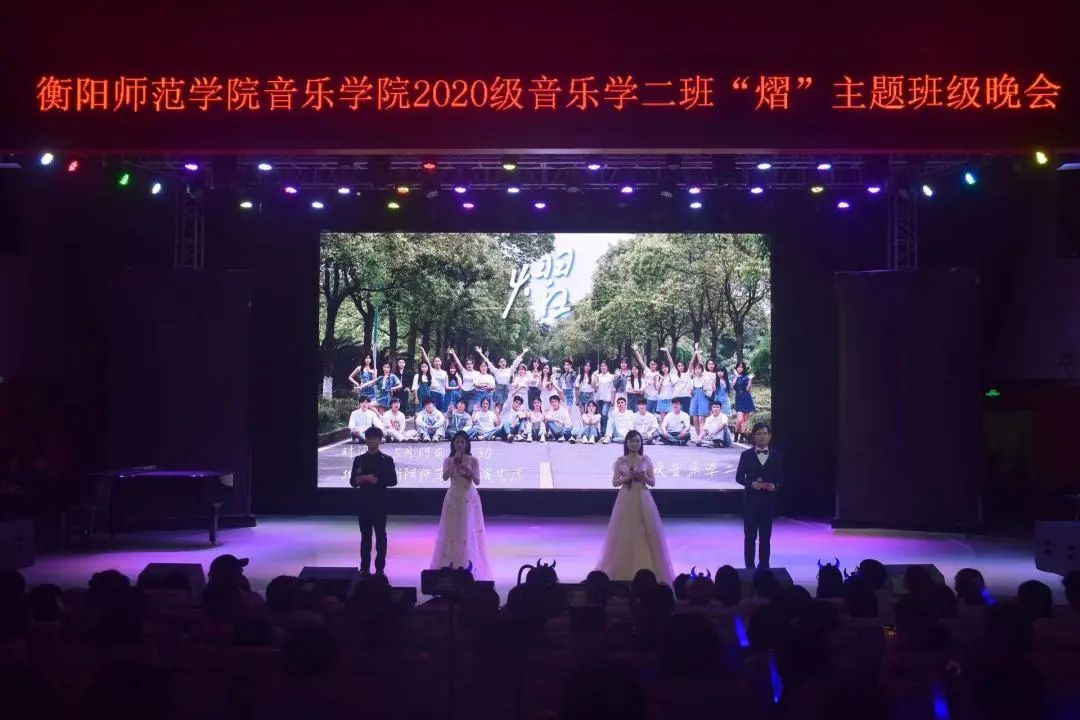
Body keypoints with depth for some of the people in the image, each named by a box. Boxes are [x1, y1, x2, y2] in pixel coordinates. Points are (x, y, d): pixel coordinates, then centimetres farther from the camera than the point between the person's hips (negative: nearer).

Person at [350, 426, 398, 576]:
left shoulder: (387, 460, 1)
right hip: (363, 503, 2)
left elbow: (393, 480, -4)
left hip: (379, 503, -2)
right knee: (365, 535, 6)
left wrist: (377, 480, -18)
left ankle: (380, 568, 4)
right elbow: (352, 481, 7)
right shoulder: (358, 459, 8)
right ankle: (364, 568, 11)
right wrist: (360, 479, -14)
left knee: (380, 535, 0)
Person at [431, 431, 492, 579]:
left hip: (469, 498, -1)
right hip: (453, 497, 1)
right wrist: (454, 463, -20)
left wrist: (470, 471, -23)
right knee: (451, 530, 1)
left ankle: (468, 567, 4)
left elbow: (477, 481, -6)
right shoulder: (448, 460, 3)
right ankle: (450, 566, 7)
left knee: (468, 531, -1)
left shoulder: (473, 460, 1)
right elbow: (445, 477, -13)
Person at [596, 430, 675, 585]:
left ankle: (647, 570, 6)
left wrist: (644, 477, -15)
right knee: (625, 534, 0)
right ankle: (624, 571, 8)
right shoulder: (620, 461, 2)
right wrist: (626, 478, -15)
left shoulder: (646, 460, 4)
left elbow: (653, 482, 5)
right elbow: (614, 482, 2)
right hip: (626, 499, -1)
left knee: (646, 534, -2)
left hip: (643, 499, 1)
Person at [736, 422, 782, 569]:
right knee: (750, 535, 2)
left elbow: (780, 479, 7)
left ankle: (764, 566, 14)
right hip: (751, 500, -1)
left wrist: (775, 486, -15)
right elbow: (739, 477, 1)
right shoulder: (746, 455, 0)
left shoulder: (776, 455, 4)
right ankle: (750, 566, 8)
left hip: (768, 500, 1)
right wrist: (751, 484, -17)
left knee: (766, 536, 7)